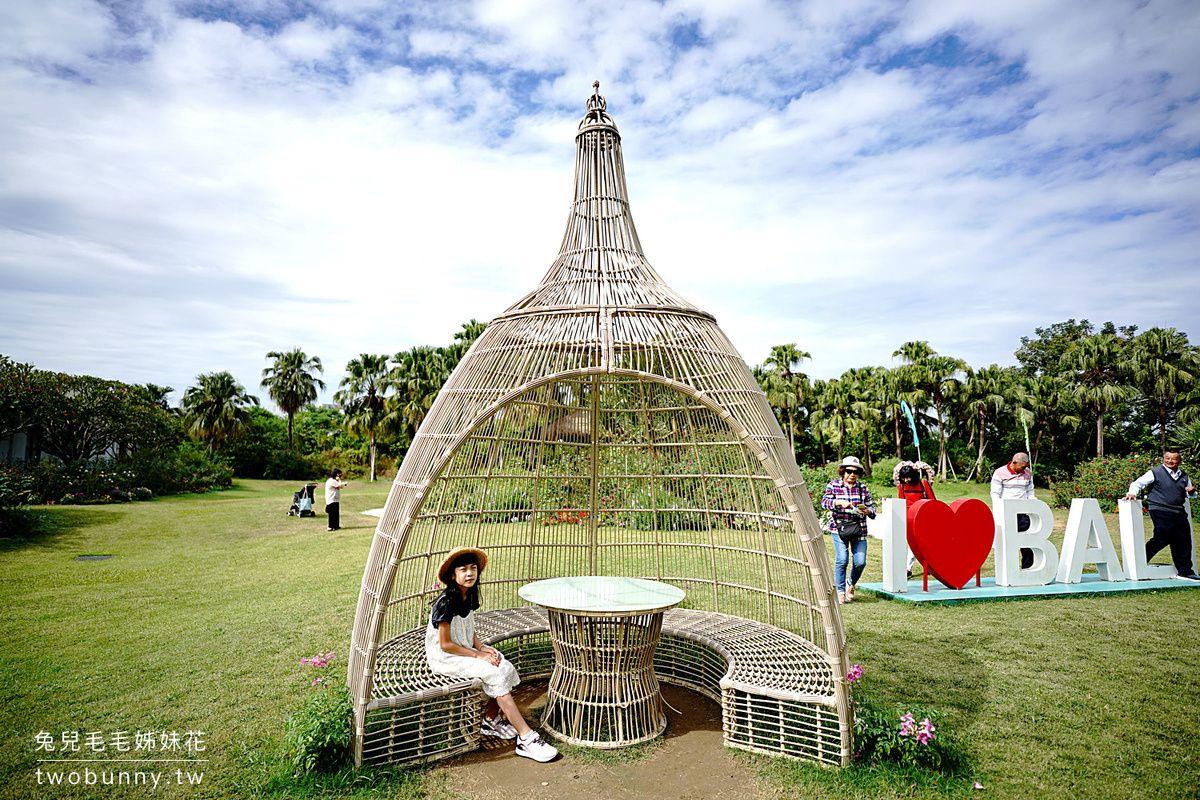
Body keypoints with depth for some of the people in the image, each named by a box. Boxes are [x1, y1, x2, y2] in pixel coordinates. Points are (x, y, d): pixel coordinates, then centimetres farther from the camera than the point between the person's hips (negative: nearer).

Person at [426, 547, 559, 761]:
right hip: (445, 658, -8)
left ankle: (491, 720, 5)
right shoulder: (446, 602, -22)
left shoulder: (468, 596, 3)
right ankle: (526, 738, -19)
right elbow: (445, 644, -20)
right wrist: (478, 655, -18)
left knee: (506, 667, -12)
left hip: (465, 650, 8)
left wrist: (482, 647, -4)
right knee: (497, 674, -22)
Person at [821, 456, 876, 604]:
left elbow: (871, 506, 7)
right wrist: (840, 502, -27)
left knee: (860, 562, -3)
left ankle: (850, 584, 28)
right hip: (839, 528, -2)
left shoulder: (863, 488, 9)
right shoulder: (833, 485, 2)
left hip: (859, 529, 2)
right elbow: (824, 501, -11)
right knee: (842, 559, -11)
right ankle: (840, 591, 8)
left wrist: (867, 511, -16)